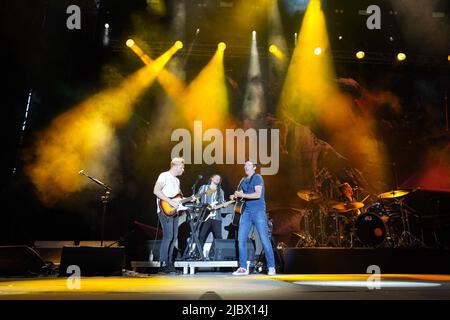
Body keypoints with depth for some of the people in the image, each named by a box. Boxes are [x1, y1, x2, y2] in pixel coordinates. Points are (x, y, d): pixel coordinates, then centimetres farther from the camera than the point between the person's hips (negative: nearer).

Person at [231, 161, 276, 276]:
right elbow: (240, 194, 16)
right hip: (246, 211, 7)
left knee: (264, 239, -8)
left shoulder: (257, 178, -4)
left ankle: (271, 267, -2)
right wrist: (235, 196, -6)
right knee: (241, 239, -1)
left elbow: (258, 194, -16)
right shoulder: (243, 181, 17)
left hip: (258, 211, -6)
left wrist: (243, 195, -21)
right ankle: (243, 268, 5)